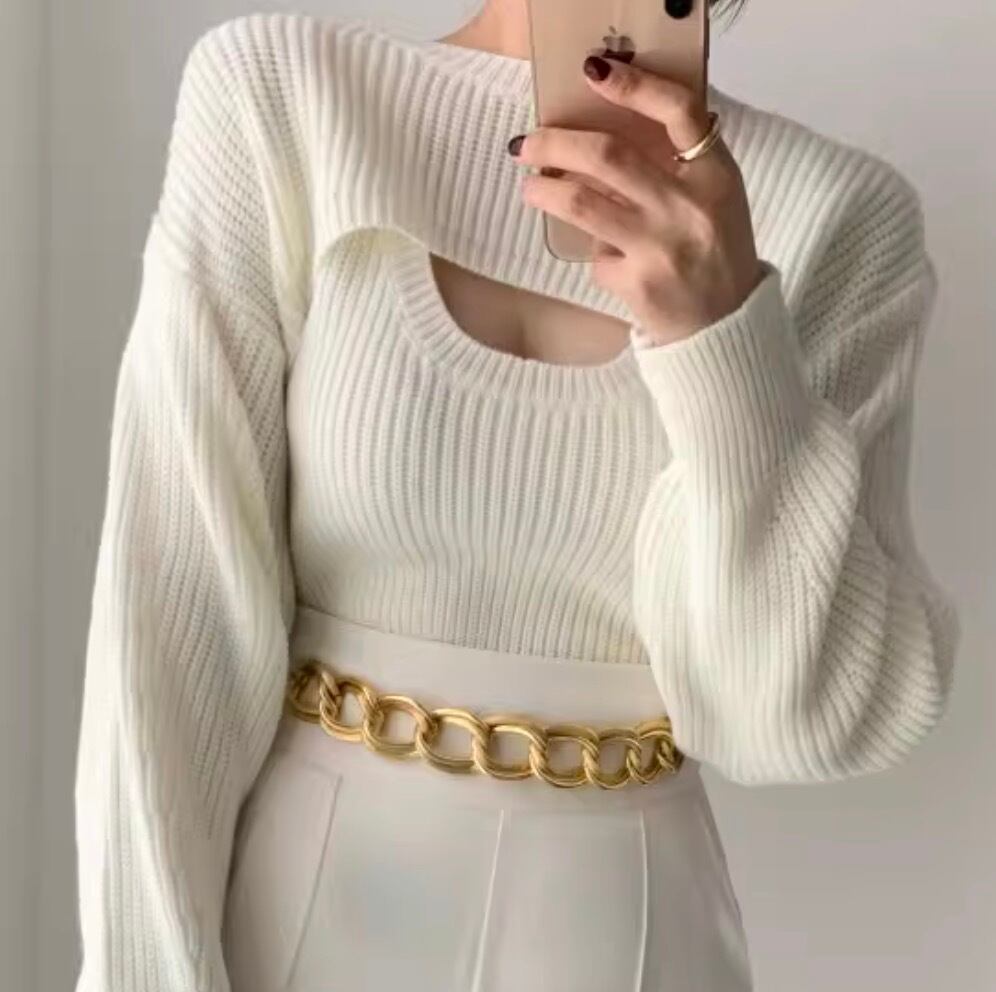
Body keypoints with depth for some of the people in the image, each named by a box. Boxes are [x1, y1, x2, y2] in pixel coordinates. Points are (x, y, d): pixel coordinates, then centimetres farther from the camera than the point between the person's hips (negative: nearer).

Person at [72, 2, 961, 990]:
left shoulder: (842, 215, -9)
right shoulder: (273, 93, -12)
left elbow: (816, 715, -13)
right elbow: (175, 594, -13)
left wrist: (724, 332, -25)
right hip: (294, 909, 0)